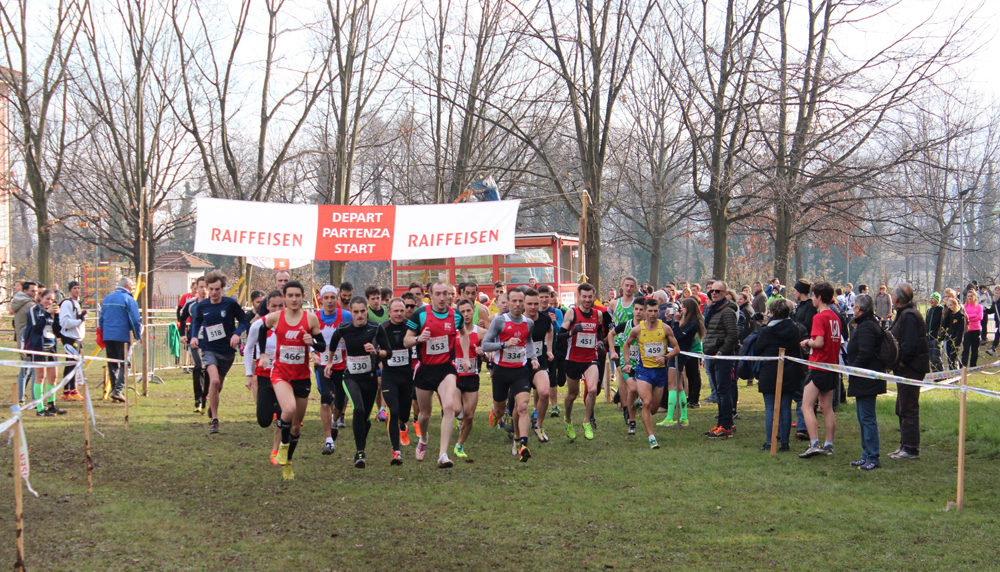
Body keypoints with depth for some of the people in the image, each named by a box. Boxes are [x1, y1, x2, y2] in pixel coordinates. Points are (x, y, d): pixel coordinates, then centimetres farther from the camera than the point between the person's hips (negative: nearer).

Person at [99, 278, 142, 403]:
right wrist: (138, 336, 0)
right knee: (124, 364, -3)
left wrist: (103, 334, 25)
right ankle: (117, 390, -15)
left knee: (112, 364, 12)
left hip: (108, 336, 6)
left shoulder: (106, 299, 14)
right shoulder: (128, 300, -8)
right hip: (123, 336, -6)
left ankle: (114, 389, 13)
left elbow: (101, 319, 19)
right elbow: (135, 321, -10)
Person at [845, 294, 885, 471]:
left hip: (866, 381, -11)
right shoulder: (869, 324, 17)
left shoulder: (866, 327, -17)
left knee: (867, 418, -8)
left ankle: (873, 458, -6)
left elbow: (864, 354, -25)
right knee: (863, 418, 15)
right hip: (865, 381, 11)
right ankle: (867, 456, 20)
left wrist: (852, 370, -16)